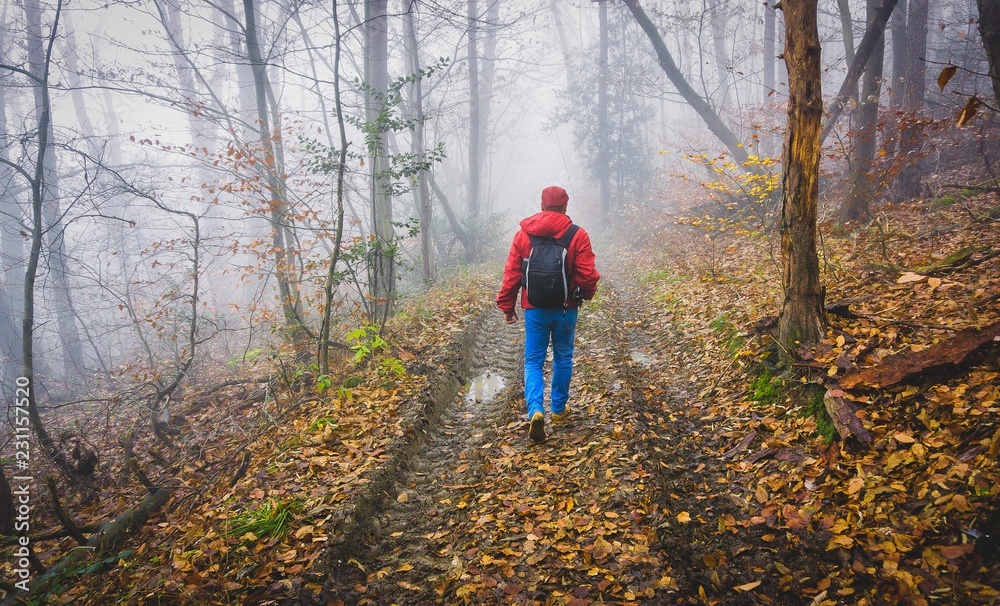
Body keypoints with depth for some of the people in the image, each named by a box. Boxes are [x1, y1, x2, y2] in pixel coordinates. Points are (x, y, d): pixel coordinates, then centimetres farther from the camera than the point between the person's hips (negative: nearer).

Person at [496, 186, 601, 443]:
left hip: (534, 310, 0)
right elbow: (587, 276, -9)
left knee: (533, 361, 7)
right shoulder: (578, 235, -7)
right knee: (563, 359, 17)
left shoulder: (523, 234, -3)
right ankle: (559, 409, 28)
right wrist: (586, 294, 13)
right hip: (566, 309, 0)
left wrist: (507, 306, 9)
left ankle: (536, 410, -12)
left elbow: (511, 274, -1)